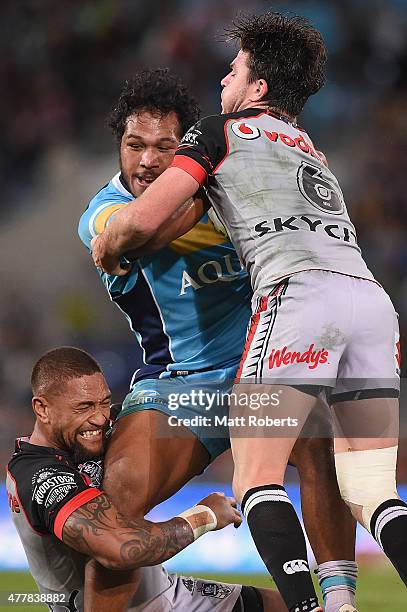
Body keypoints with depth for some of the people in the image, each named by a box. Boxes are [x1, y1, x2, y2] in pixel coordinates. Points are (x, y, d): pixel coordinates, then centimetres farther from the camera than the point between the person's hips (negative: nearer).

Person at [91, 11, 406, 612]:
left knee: (257, 478, -5)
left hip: (300, 293, -7)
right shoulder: (309, 151, 35)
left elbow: (143, 220, 8)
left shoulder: (221, 131, 14)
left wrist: (105, 249, 28)